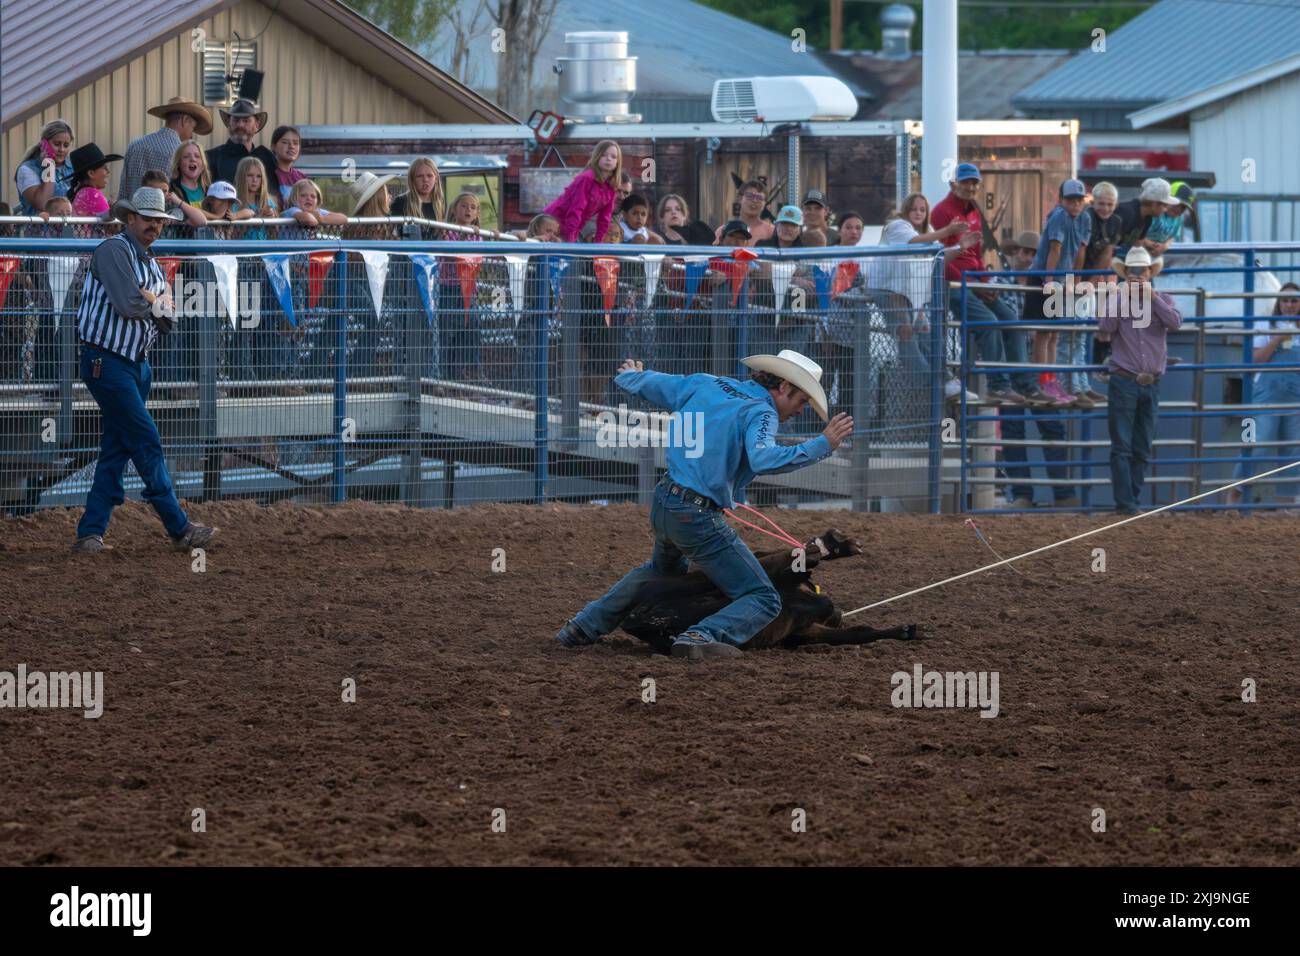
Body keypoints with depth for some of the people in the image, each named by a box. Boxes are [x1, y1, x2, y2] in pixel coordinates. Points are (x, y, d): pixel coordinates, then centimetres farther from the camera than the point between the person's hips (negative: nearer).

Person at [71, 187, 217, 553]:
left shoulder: (152, 265, 16)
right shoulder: (114, 251, -11)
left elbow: (169, 322, 11)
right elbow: (128, 305, -23)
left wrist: (152, 302, -10)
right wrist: (159, 303, -3)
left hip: (137, 364, 9)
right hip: (106, 362, -9)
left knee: (117, 448, 7)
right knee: (146, 442, -7)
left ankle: (91, 532, 8)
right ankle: (180, 529, -5)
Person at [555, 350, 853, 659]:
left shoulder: (704, 385, 10)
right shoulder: (761, 413, -13)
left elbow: (649, 385, 23)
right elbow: (763, 459, -32)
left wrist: (629, 377, 46)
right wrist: (823, 445, -30)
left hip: (662, 504, 8)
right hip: (698, 517, -8)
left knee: (663, 570, 40)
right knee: (763, 600, -6)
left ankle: (586, 624, 39)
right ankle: (703, 636, -31)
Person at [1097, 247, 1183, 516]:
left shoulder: (1162, 300, 8)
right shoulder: (1115, 300, 3)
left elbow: (1175, 322, -11)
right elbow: (1106, 325, -15)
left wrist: (1151, 296, -14)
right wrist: (1125, 296, -14)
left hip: (1151, 385, 3)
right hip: (1124, 382, -3)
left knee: (1142, 450, 6)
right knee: (1122, 447, -7)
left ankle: (1133, 500, 13)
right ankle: (1124, 503, -10)